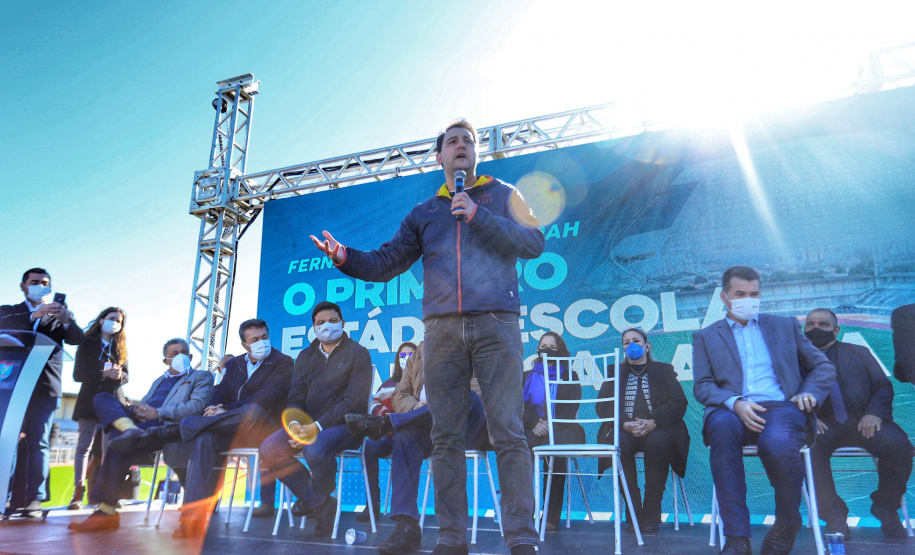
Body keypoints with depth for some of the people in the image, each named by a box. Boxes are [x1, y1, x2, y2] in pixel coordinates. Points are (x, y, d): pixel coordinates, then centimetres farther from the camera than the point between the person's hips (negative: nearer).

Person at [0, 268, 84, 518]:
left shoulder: (58, 314, 17)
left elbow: (76, 339, 1)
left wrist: (66, 321, -20)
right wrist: (34, 315, -20)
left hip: (44, 387, -1)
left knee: (38, 443, -6)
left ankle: (34, 499, -10)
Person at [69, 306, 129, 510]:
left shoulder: (120, 348, 13)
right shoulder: (87, 344, 7)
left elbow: (126, 376, 10)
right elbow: (78, 374, -3)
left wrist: (119, 375, -14)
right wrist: (104, 373, -18)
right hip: (89, 401, -1)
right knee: (84, 446, -4)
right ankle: (78, 492, -6)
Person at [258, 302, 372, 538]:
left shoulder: (358, 354, -2)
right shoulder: (305, 356, 16)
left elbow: (354, 401, -12)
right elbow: (295, 398, 11)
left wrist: (317, 426, -20)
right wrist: (294, 424, -12)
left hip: (344, 424, -6)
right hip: (307, 423, 6)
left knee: (316, 450, -36)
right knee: (269, 449, -18)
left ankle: (313, 499, -1)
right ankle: (319, 504, -8)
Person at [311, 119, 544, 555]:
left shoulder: (502, 195, 16)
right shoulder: (423, 213, 22)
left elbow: (533, 242, 2)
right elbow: (385, 264, 16)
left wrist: (478, 216, -5)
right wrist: (344, 257, -3)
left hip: (495, 323, -2)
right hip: (442, 329, 3)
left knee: (508, 432, -7)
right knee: (446, 436, 1)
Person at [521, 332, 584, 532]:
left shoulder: (569, 376, 16)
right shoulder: (527, 376, 21)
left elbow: (571, 408, 1)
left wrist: (551, 426, -16)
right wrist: (534, 424, -15)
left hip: (560, 430, -1)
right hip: (531, 430, 2)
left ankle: (552, 517, -30)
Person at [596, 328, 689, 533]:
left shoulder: (663, 370, 18)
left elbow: (678, 404, 2)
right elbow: (602, 407, 7)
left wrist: (653, 422, -16)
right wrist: (624, 424, -14)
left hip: (656, 429, -1)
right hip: (623, 430, 1)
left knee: (658, 441, -35)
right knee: (619, 442, -34)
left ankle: (652, 514, -23)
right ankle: (633, 513, -22)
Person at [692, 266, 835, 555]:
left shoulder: (785, 326, 24)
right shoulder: (706, 337, 19)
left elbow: (824, 366, 21)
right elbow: (702, 386, 7)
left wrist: (810, 392, -1)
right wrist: (735, 403, -14)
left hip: (782, 407, 0)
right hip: (732, 411, 0)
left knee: (777, 443, -36)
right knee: (722, 427, -37)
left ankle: (788, 522, -4)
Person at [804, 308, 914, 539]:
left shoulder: (859, 353, 23)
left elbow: (883, 387, 12)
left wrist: (874, 413, -9)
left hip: (861, 420, 2)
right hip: (823, 423, -2)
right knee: (811, 445, -35)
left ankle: (885, 507, -1)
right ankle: (834, 516, -19)